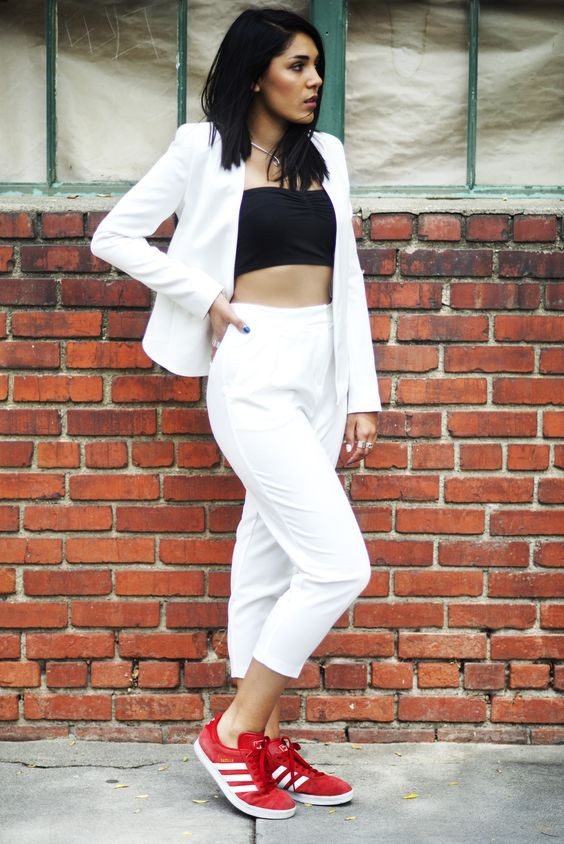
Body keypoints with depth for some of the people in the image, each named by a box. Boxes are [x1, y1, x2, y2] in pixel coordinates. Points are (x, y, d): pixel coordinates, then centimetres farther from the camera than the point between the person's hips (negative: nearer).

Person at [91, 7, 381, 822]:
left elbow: (346, 277, 12)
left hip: (322, 372, 6)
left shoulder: (326, 155, 14)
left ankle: (265, 743, 22)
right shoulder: (205, 149, 0)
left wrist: (361, 394, 7)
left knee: (270, 559, 11)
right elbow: (115, 236, 1)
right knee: (338, 564, -12)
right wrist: (207, 300, -6)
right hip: (255, 372, -6)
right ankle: (232, 732, 4)